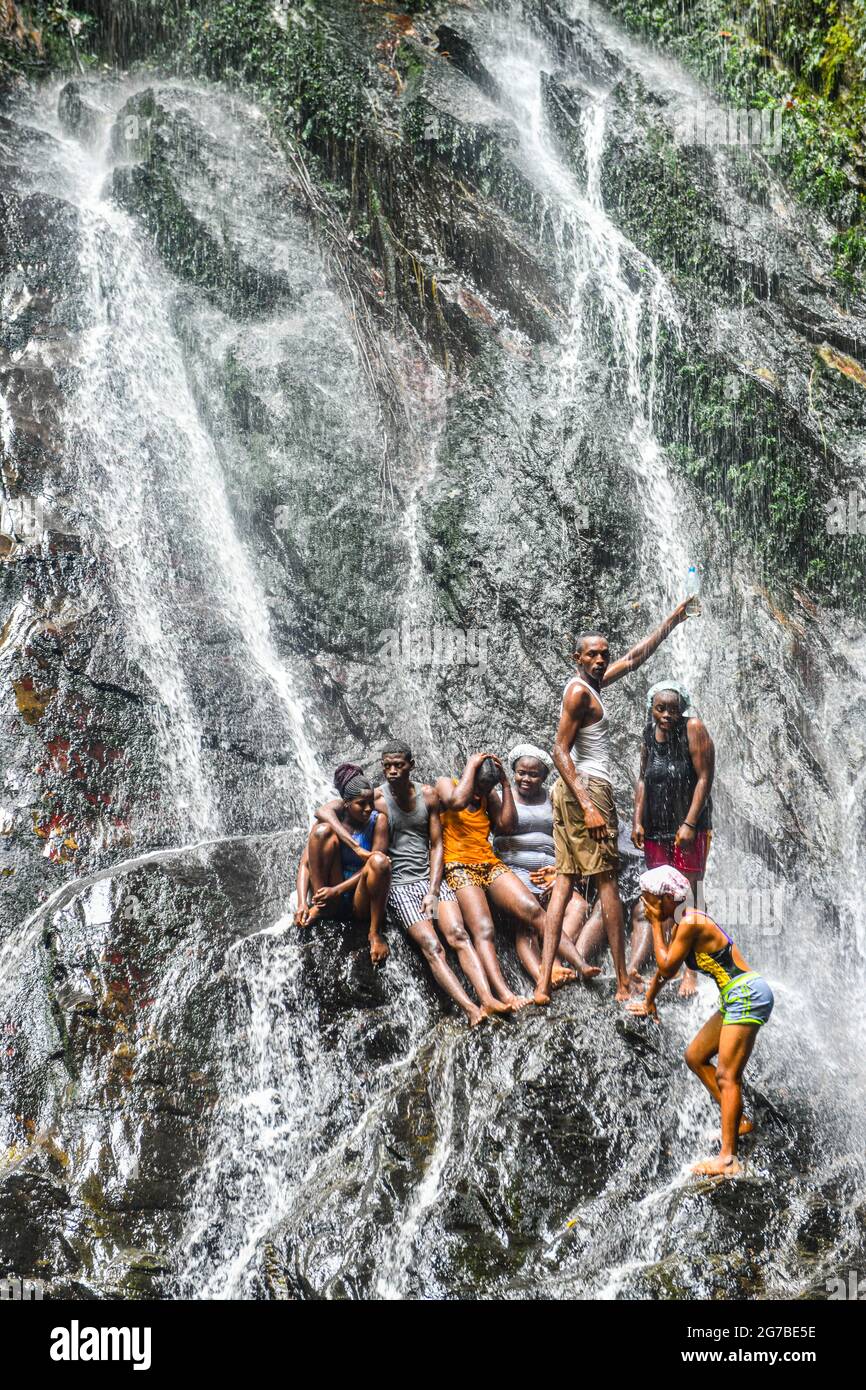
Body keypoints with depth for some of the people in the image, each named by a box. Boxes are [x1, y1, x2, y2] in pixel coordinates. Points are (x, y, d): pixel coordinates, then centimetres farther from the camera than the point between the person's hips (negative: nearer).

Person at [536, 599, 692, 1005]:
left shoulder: (592, 683, 16)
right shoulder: (579, 691, -11)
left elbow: (635, 657, 27)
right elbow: (560, 751, -17)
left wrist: (673, 620, 29)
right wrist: (588, 807, -24)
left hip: (570, 791, 10)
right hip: (587, 788, -10)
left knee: (564, 880, 3)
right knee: (606, 881, -5)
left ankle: (544, 981, -4)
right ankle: (624, 983, -1)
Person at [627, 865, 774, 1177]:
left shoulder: (689, 924, -17)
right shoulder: (679, 923, 12)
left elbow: (666, 966, -14)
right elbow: (666, 968, 26)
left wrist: (656, 924, -8)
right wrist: (649, 1000, 38)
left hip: (747, 994, -10)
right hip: (735, 999, 10)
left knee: (726, 1076, -14)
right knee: (695, 1057, 18)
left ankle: (728, 1159, -17)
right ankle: (737, 1122, 23)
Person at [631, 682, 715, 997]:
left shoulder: (693, 729, -9)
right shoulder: (650, 734, 7)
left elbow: (704, 778, -12)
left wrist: (689, 824, -17)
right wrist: (638, 821, 7)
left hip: (689, 829, -5)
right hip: (657, 828, 5)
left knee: (687, 901, -2)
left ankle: (691, 972, 4)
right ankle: (633, 966, -4)